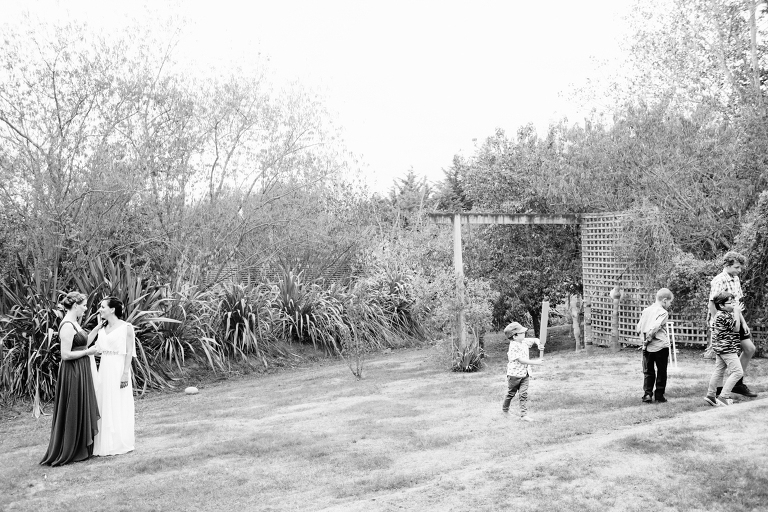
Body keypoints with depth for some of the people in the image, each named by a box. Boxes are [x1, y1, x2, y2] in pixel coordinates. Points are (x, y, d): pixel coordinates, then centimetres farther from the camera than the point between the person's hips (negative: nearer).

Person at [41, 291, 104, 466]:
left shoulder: (74, 323, 10)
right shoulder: (67, 326, -20)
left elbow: (84, 342, 18)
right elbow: (66, 354, -23)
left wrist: (98, 327, 15)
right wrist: (88, 352, -14)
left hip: (81, 373, 10)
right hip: (73, 373, -10)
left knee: (82, 410, 16)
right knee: (72, 412, 0)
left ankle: (81, 448, 26)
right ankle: (66, 452, 11)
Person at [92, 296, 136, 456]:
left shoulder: (126, 328, -7)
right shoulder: (103, 328, 13)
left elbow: (129, 352, -12)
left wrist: (125, 373, -17)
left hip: (118, 370, -7)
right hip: (104, 369, 7)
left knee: (119, 406, 0)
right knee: (104, 406, 8)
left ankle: (122, 443, 9)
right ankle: (105, 443, 16)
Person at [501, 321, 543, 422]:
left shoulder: (524, 341, 0)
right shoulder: (513, 347, -23)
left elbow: (535, 339, 14)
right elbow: (521, 360, -26)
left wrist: (538, 343, -11)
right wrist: (535, 362, -25)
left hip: (524, 374, 6)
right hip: (514, 375, -6)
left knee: (524, 394, -1)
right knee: (511, 393, 13)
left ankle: (524, 414, -1)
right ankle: (505, 409, 37)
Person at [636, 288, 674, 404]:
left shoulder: (646, 310, 8)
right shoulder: (663, 313, -11)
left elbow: (639, 328, 7)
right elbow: (654, 328, -24)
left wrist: (645, 339, 12)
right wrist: (648, 339, -12)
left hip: (647, 347, 5)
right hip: (661, 346, -5)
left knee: (648, 372, 11)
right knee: (661, 372, 9)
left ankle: (647, 394, 3)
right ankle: (659, 396, 13)